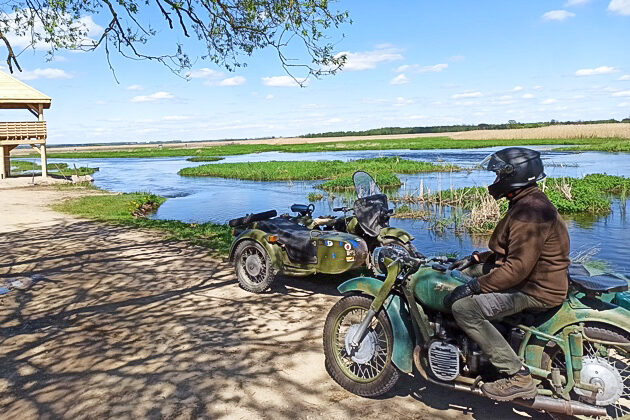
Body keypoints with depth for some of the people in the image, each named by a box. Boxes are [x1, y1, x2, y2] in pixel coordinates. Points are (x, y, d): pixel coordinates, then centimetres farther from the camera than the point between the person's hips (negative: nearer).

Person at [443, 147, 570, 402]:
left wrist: (474, 287, -25)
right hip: (529, 275, 11)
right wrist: (475, 258, 12)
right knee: (463, 272, 16)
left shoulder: (530, 211, -24)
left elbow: (519, 267, -29)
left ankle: (518, 377, -13)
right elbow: (511, 249, 20)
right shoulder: (529, 202, 11)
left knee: (464, 308, -22)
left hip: (536, 291, -11)